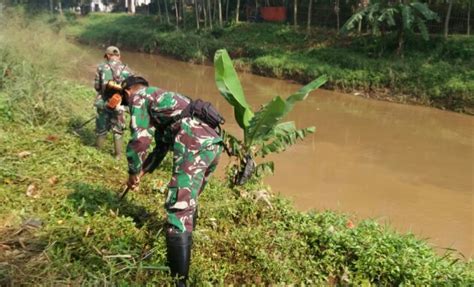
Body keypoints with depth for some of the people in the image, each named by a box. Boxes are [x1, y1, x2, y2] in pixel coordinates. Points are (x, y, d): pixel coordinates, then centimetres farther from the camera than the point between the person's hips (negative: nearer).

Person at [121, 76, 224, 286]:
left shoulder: (139, 97, 9)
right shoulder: (160, 99, 36)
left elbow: (139, 139, -2)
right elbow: (162, 146, 37)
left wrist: (133, 173, 12)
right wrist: (143, 172, 38)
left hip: (195, 145, -9)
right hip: (213, 140, 9)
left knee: (179, 208, -9)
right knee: (188, 199, 26)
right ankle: (184, 246, 42)